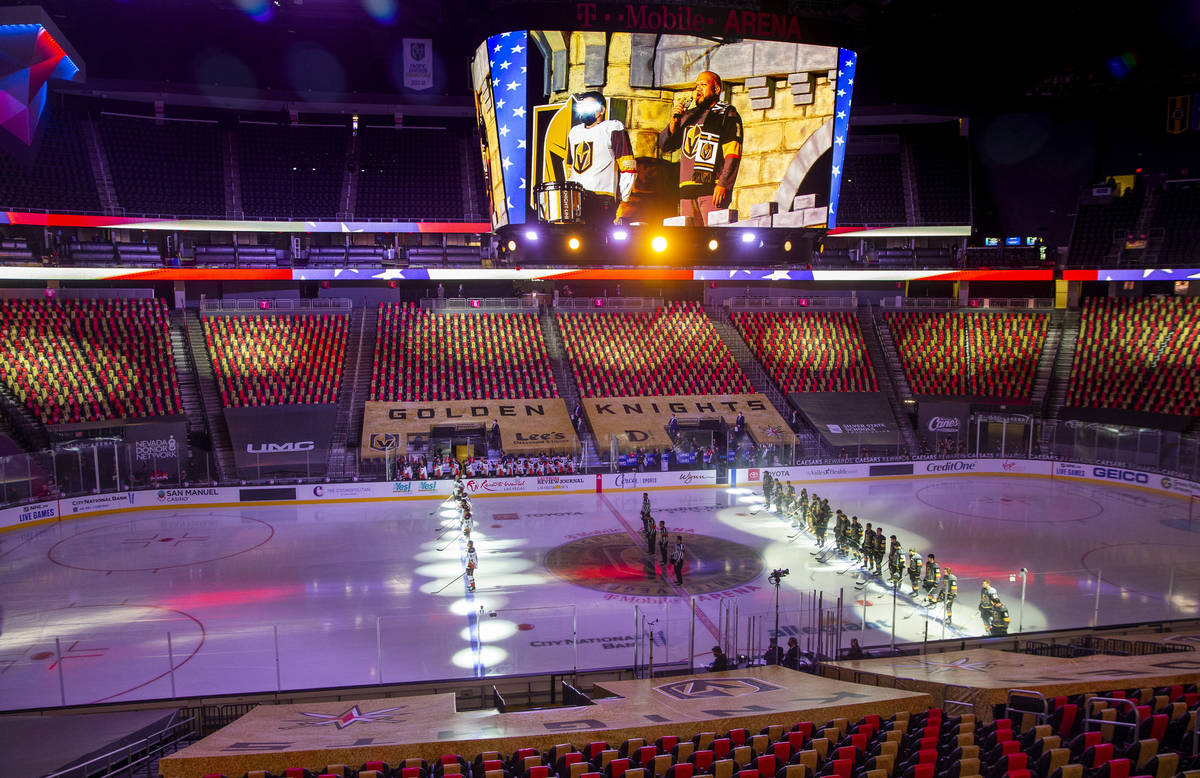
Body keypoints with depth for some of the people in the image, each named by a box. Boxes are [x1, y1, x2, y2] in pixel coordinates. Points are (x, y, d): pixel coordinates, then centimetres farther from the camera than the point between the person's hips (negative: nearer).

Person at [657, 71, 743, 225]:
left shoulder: (727, 114, 7)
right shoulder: (688, 116, 23)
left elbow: (733, 153, -4)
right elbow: (664, 145, 21)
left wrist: (723, 184, -16)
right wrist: (674, 121, 4)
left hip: (713, 189, -5)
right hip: (687, 189, 6)